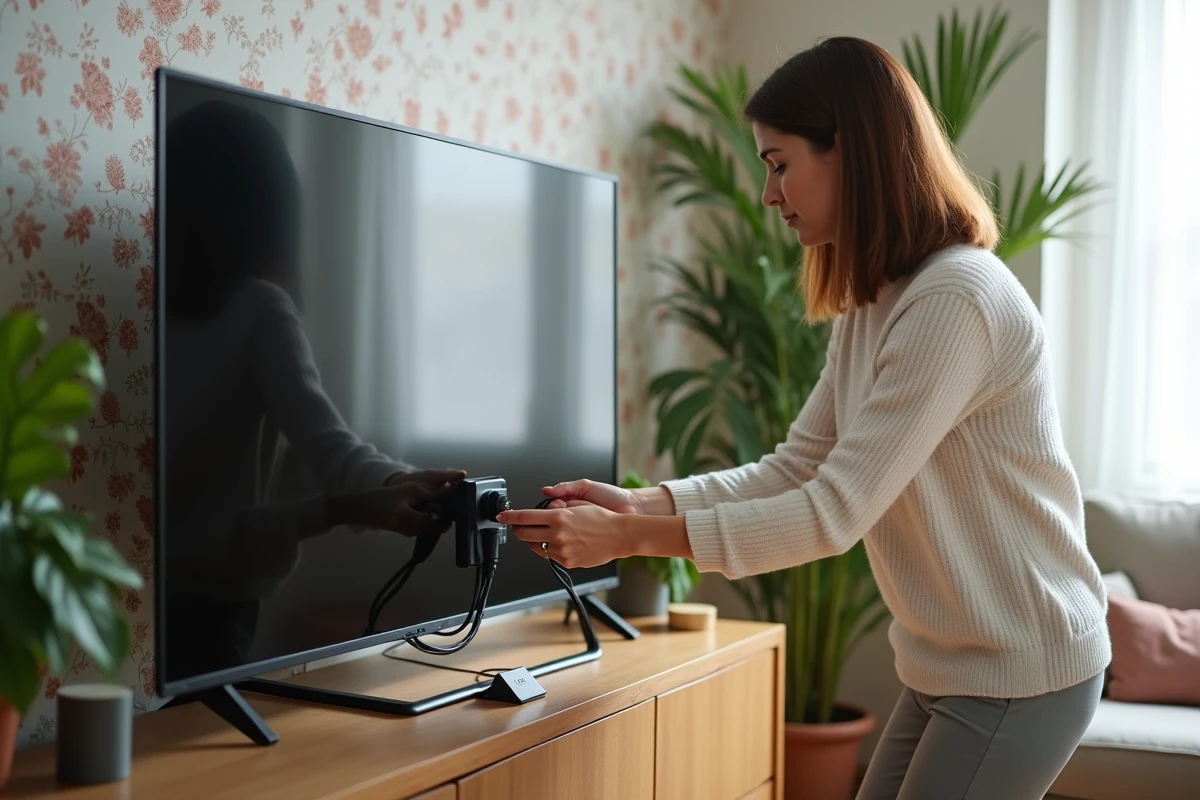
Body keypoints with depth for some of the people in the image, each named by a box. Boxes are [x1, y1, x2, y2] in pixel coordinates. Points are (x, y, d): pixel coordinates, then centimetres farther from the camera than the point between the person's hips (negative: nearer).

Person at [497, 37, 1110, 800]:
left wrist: (630, 538, -23)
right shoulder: (871, 306, 8)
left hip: (1018, 673, -8)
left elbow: (834, 514, -26)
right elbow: (793, 470, 5)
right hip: (946, 666, 8)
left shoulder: (958, 301, -23)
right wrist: (639, 503, -8)